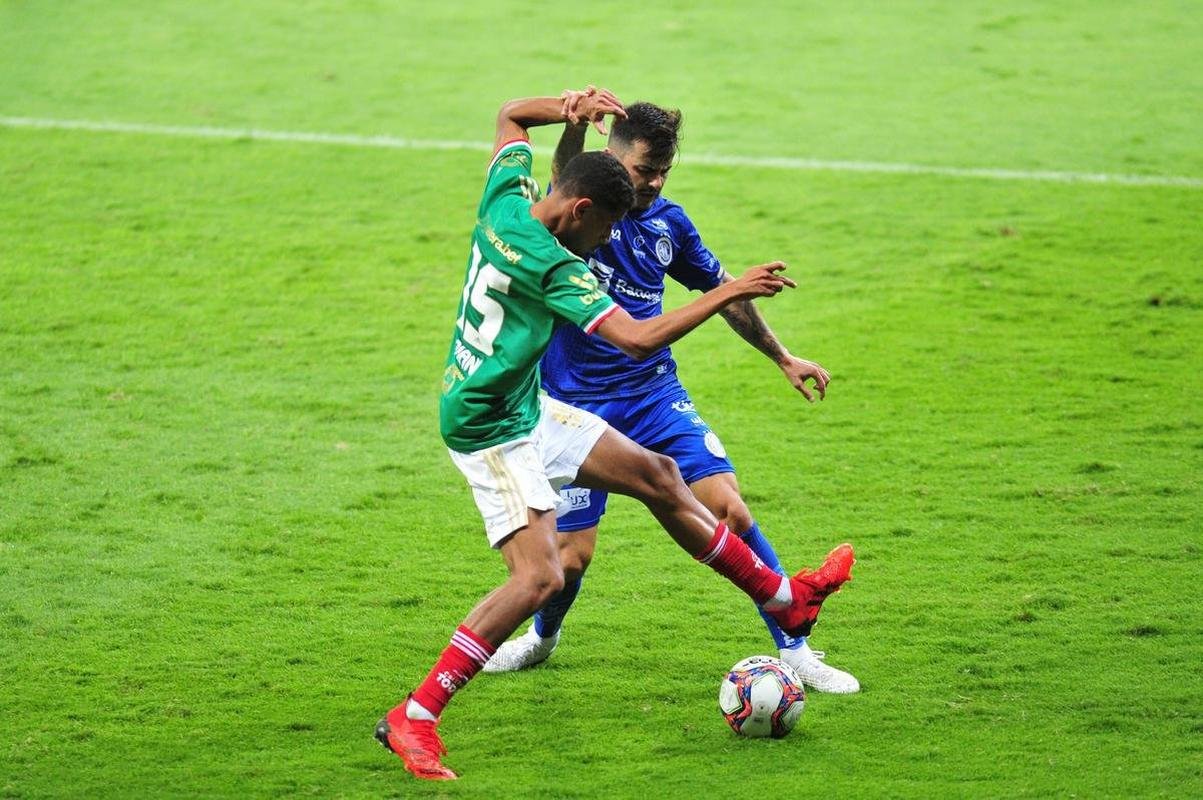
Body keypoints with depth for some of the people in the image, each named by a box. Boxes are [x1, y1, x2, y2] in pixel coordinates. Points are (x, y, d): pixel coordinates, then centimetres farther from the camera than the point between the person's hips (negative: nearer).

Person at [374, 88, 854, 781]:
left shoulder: (506, 198, -3)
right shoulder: (552, 265, -28)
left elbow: (511, 115, 18)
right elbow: (640, 338, -32)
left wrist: (572, 106, 4)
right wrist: (728, 294, -25)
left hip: (527, 407, 11)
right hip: (489, 429, -11)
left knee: (656, 474, 15)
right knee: (540, 576, -22)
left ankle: (784, 599, 28)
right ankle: (413, 720, -15)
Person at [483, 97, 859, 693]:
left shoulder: (669, 222, 6)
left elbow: (723, 291, 21)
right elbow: (564, 176, -34)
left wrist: (783, 358, 24)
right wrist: (575, 123, -57)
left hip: (656, 394, 3)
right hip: (579, 405, -3)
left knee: (730, 511, -12)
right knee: (571, 556, -4)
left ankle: (795, 650, -1)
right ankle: (543, 635, 31)